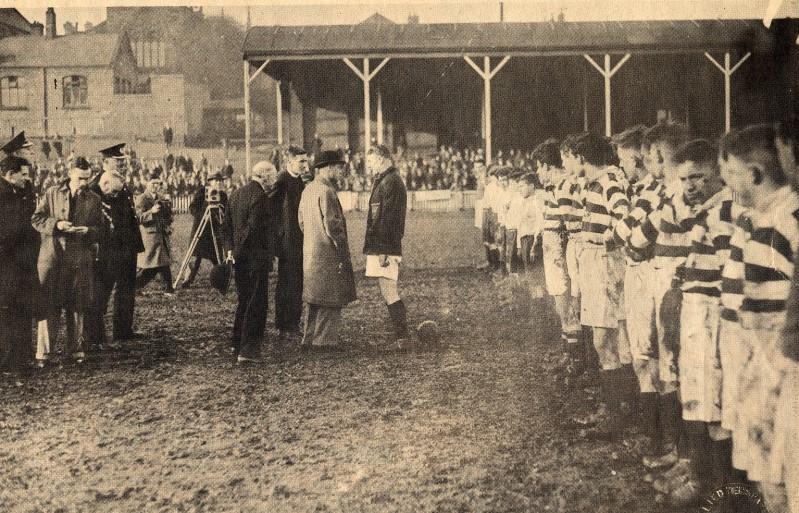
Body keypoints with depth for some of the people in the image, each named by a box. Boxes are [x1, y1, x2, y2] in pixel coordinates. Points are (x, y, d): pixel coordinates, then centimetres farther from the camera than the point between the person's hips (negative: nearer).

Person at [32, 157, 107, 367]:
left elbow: (103, 231, 6)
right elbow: (36, 219, 3)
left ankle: (76, 349, 17)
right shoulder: (52, 194, 6)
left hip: (81, 260, 1)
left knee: (78, 307, 6)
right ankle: (43, 352, 3)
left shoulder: (94, 200, 7)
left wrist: (88, 230, -14)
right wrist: (56, 224, -14)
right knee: (48, 305, -2)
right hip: (52, 257, -1)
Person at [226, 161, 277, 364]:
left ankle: (237, 345, 27)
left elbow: (229, 224, 13)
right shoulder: (260, 197, -16)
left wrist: (231, 248, 12)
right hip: (256, 258, -9)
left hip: (238, 257, 9)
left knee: (243, 301, 20)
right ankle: (247, 351, -3)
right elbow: (256, 229, -20)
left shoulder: (236, 194, 11)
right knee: (257, 304, -2)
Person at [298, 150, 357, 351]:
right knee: (330, 300, -2)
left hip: (310, 252, 9)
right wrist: (342, 251, -14)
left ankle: (310, 340, 21)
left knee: (314, 299, 16)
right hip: (327, 254, -9)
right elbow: (332, 224, -20)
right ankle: (324, 341, 0)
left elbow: (302, 221, 18)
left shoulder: (308, 189, 12)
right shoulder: (326, 191, -17)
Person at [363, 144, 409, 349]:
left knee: (389, 293, -8)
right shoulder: (383, 181, 18)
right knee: (390, 294, 12)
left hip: (385, 248, -10)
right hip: (381, 247, 10)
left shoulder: (391, 182, -14)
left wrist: (383, 251, -22)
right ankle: (401, 335, 17)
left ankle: (402, 337, -6)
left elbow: (388, 219, -20)